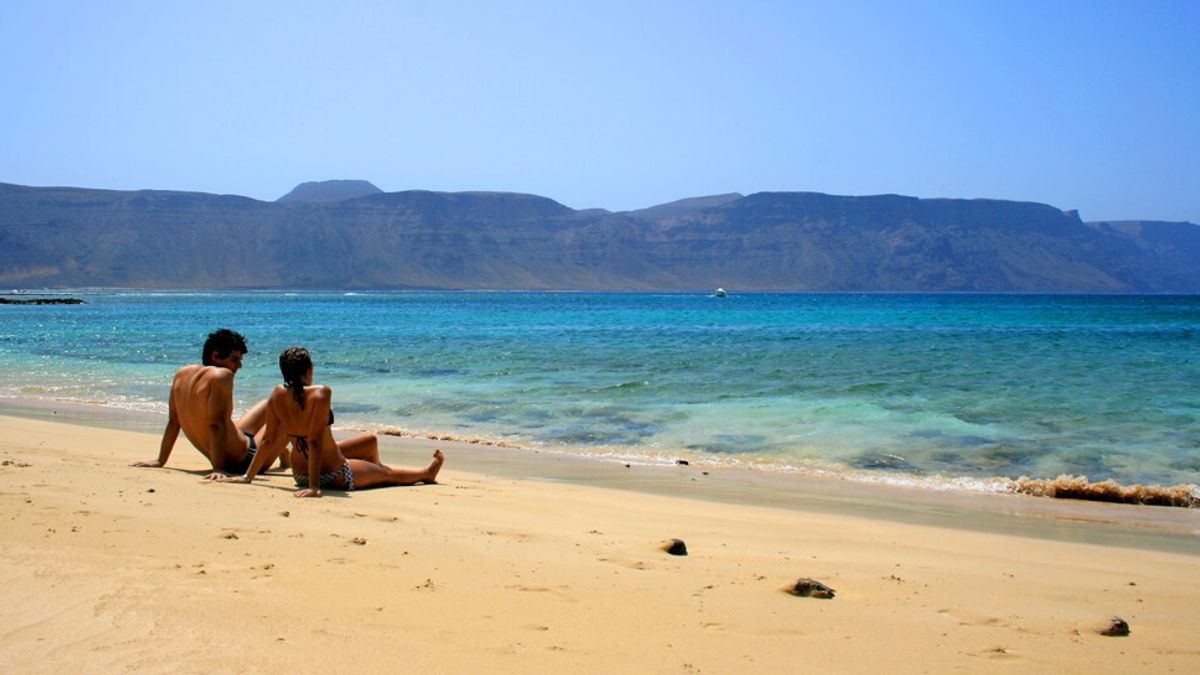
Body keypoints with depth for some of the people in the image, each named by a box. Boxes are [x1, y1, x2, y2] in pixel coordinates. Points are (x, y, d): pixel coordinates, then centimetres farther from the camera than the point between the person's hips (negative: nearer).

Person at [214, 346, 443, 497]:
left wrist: (248, 476, 3)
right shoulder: (321, 393, -27)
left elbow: (268, 440, -6)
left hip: (300, 473, 7)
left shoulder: (278, 395, -10)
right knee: (387, 474, 24)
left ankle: (375, 470, 60)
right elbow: (315, 441, -31)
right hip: (335, 475, -7)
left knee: (372, 440, 30)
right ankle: (426, 473, 52)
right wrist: (314, 486, -31)